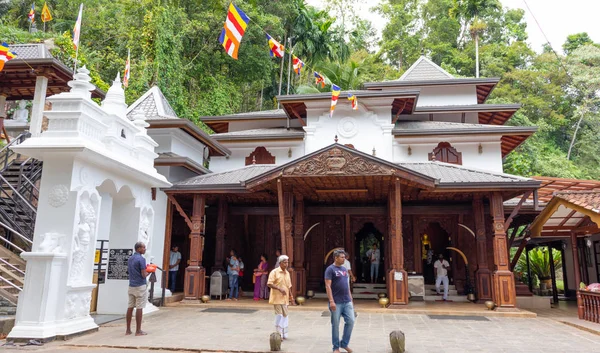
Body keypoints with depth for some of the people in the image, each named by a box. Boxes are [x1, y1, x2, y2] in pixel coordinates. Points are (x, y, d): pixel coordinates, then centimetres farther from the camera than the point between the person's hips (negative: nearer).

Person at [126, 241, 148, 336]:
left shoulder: (130, 259, 12)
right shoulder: (141, 259, -14)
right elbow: (144, 275, -17)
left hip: (131, 286, 8)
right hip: (140, 286, -8)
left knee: (130, 307, 10)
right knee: (139, 308, -2)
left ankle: (128, 330, 15)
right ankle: (138, 331, 2)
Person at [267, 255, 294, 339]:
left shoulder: (287, 273, 13)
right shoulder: (274, 272, -8)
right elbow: (269, 284, -15)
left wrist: (291, 297, 17)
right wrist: (279, 289, -22)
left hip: (285, 298, 6)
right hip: (277, 298, -6)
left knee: (285, 315, 9)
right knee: (279, 315, -6)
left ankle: (284, 334, 19)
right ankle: (279, 334, 4)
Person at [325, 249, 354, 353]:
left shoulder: (344, 269, 14)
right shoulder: (330, 269, -8)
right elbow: (328, 286, -14)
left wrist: (351, 299, 16)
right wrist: (331, 301, -21)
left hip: (347, 302, 6)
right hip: (336, 302, -6)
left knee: (350, 321, 3)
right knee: (335, 325, 2)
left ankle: (344, 343, 20)